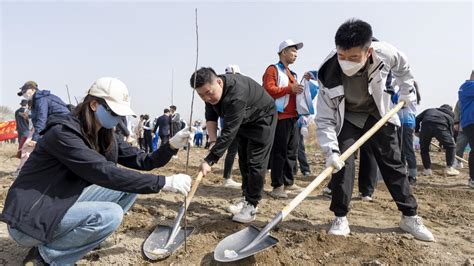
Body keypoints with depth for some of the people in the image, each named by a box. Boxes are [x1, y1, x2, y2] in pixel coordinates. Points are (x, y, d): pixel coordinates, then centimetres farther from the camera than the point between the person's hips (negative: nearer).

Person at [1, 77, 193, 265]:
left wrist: (172, 145, -19)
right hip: (29, 220, -8)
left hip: (65, 203, 8)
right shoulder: (63, 132, -24)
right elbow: (105, 174, -33)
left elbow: (143, 161, -1)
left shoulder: (104, 136, 1)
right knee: (110, 215, -27)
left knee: (130, 185, -2)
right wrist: (164, 182, -35)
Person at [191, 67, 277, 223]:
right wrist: (213, 141, -21)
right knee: (243, 160, 10)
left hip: (262, 119, -8)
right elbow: (211, 117, -6)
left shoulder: (236, 95, -42)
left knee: (255, 163, -11)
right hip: (243, 121, 8)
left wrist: (209, 160, -44)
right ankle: (247, 198, 22)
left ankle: (252, 206, -1)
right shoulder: (211, 91, -16)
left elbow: (228, 133, -43)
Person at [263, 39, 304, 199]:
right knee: (279, 152, -7)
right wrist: (290, 89, -17)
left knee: (292, 151, 11)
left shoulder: (292, 73, 25)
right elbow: (268, 89, -16)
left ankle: (289, 182, 21)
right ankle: (277, 186, -1)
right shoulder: (273, 69, -2)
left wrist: (299, 89, 15)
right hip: (280, 117, -9)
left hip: (293, 117, 9)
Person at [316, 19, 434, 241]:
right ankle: (340, 217, 2)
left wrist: (407, 90, 4)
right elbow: (324, 120, -27)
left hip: (379, 114, 2)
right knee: (341, 163, -15)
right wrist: (331, 150, -38)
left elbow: (402, 67, 0)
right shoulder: (328, 76, -33)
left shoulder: (384, 53, -28)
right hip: (346, 119, -2)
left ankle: (409, 216, 21)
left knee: (393, 164, 7)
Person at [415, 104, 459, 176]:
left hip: (425, 126, 1)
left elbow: (417, 118, 25)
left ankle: (427, 169, 20)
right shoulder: (450, 117, 35)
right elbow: (451, 133, 33)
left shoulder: (430, 110, 38)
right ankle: (449, 168, 22)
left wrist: (417, 130, 36)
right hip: (440, 127, -1)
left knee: (424, 149, 21)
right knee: (451, 146, 22)